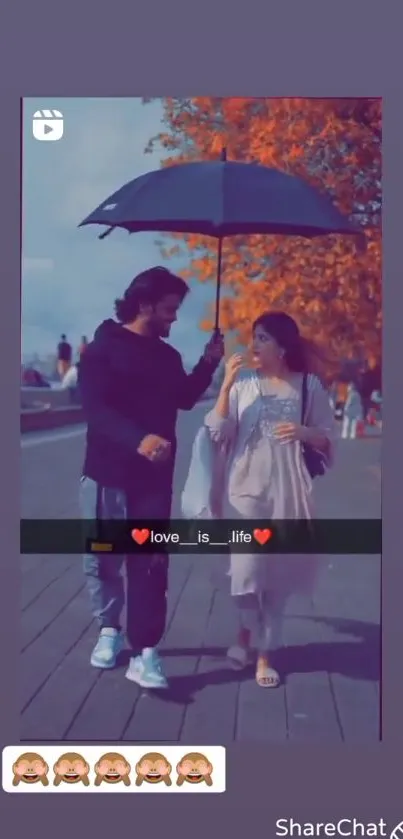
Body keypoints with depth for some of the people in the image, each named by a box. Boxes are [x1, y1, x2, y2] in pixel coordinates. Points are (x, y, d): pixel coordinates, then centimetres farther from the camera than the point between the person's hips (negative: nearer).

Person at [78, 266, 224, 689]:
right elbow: (95, 409, -21)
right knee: (103, 559, 7)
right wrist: (138, 439, -37)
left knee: (150, 563, 0)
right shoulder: (103, 349, -8)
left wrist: (208, 364, 9)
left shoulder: (167, 356, 11)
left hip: (154, 477, 4)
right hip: (107, 473, -4)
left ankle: (144, 652, 2)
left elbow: (184, 399, 24)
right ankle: (109, 629, 30)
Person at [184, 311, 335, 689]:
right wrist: (226, 384, -15)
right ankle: (246, 632, 26)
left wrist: (304, 432, -16)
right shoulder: (243, 382, -1)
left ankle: (265, 653, 21)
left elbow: (327, 437, 5)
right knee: (247, 570, -4)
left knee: (277, 574, 6)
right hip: (246, 488, 0)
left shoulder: (308, 384, 0)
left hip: (288, 492, 1)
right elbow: (218, 434, -7)